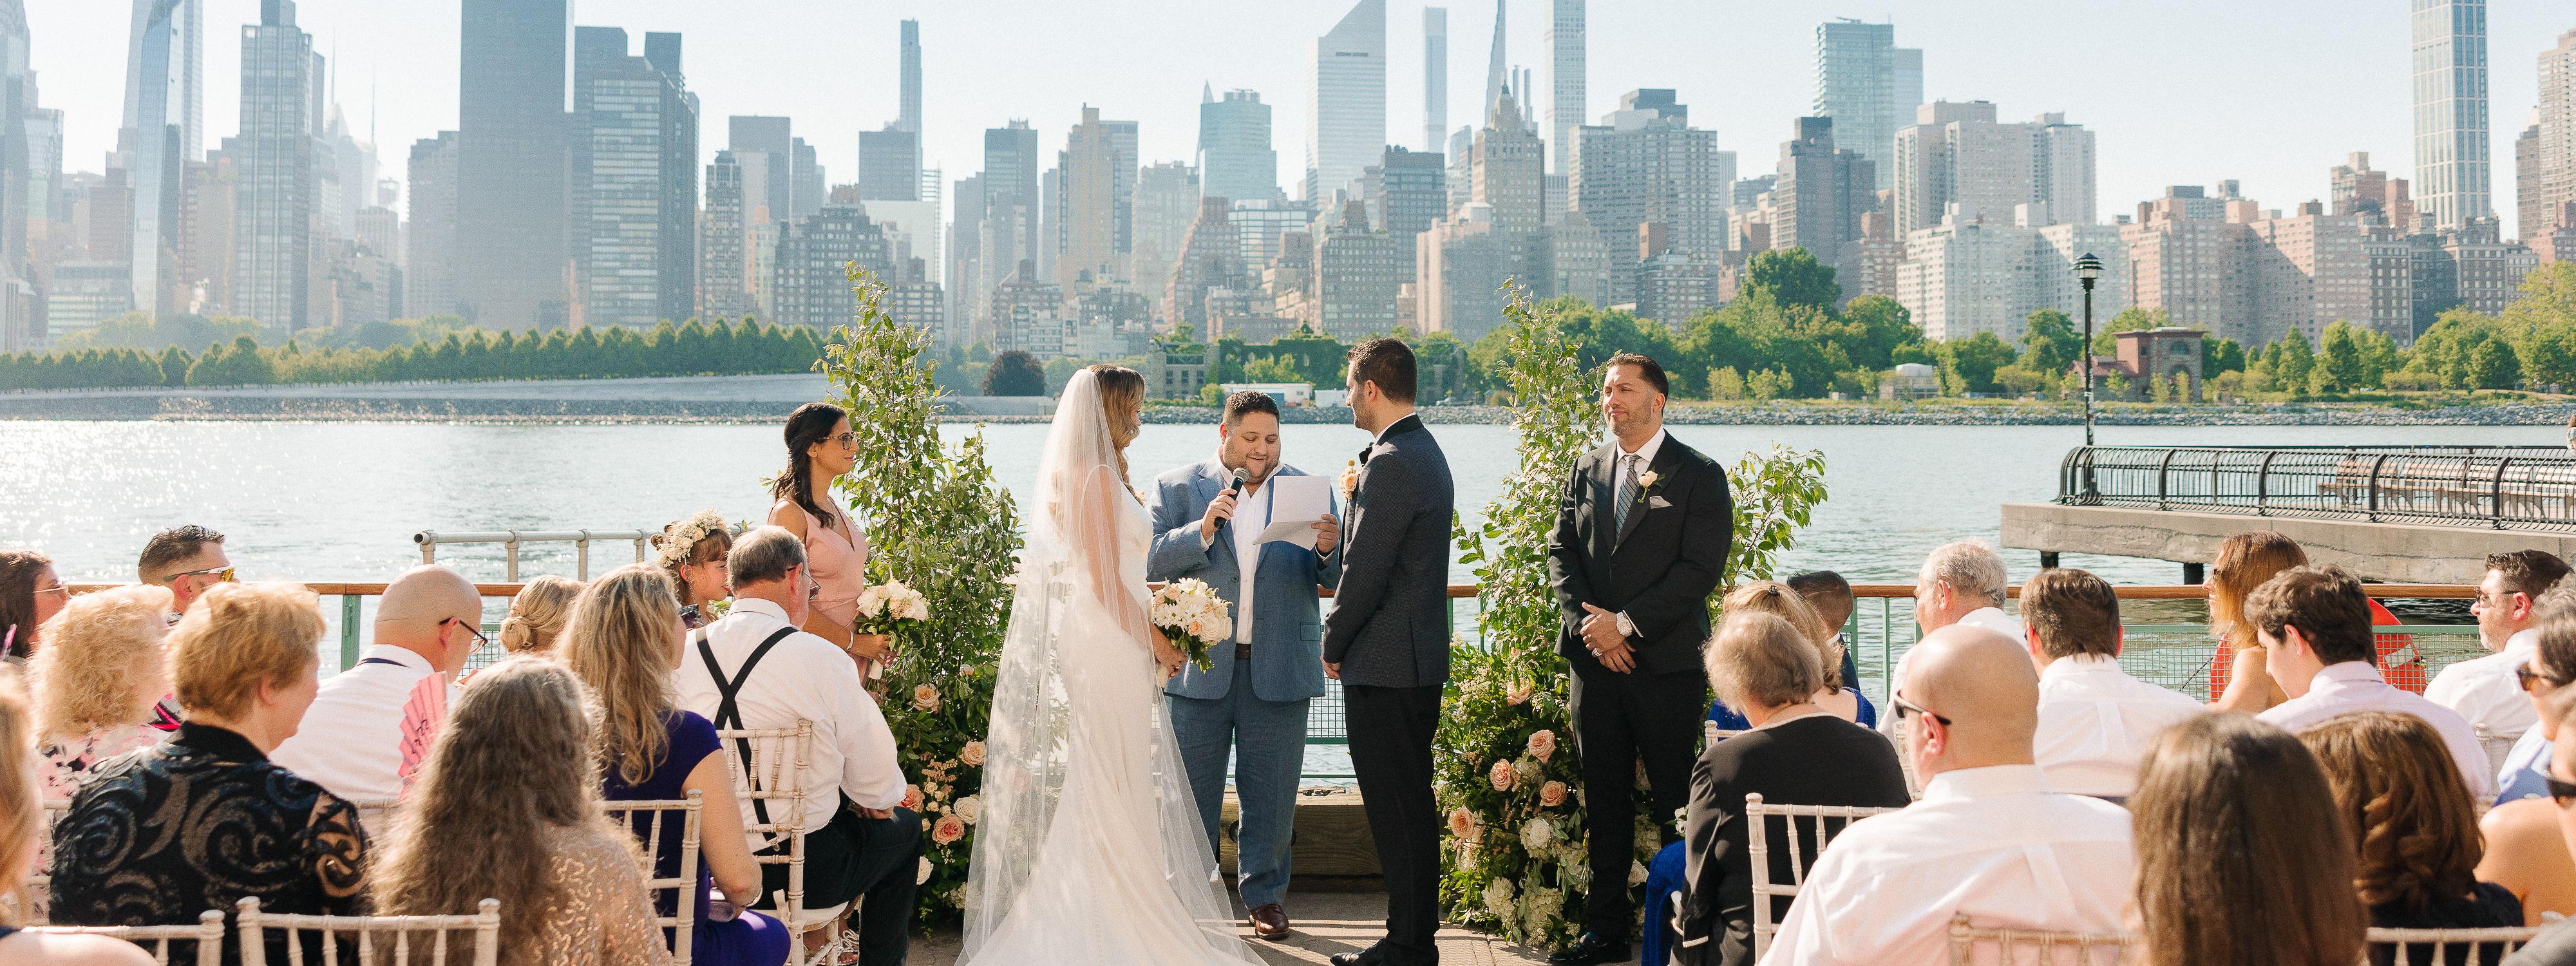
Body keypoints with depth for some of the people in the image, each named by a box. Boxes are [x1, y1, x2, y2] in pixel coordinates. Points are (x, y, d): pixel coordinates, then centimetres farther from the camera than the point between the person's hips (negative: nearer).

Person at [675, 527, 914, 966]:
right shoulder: (821, 658, -18)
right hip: (807, 874, -5)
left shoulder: (683, 654, -5)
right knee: (904, 827, 23)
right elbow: (876, 783, -11)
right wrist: (875, 803, 13)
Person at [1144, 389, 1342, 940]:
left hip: (1280, 669, 1)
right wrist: (1202, 531, -20)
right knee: (1193, 789, 7)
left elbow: (1334, 580, 1)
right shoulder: (1176, 489, 4)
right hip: (1199, 666, -1)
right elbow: (1151, 563, -6)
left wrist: (1329, 552, -21)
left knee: (1272, 792, 8)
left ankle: (1264, 894, 23)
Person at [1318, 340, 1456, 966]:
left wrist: (1333, 644, -7)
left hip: (1385, 667, -11)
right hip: (1420, 660, 11)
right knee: (1410, 804, 15)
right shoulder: (1425, 451, 14)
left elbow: (1364, 574, -19)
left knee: (1398, 809, -3)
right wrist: (1359, 494, 7)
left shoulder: (1391, 464, -19)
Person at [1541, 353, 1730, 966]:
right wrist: (1588, 625, -5)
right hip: (1595, 661, 5)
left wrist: (1625, 624, -14)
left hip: (1666, 662, -4)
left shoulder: (1699, 476, -3)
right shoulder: (1587, 470, 12)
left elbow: (1701, 569, -10)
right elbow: (1562, 551, 11)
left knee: (1674, 801, 0)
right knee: (1604, 799, 10)